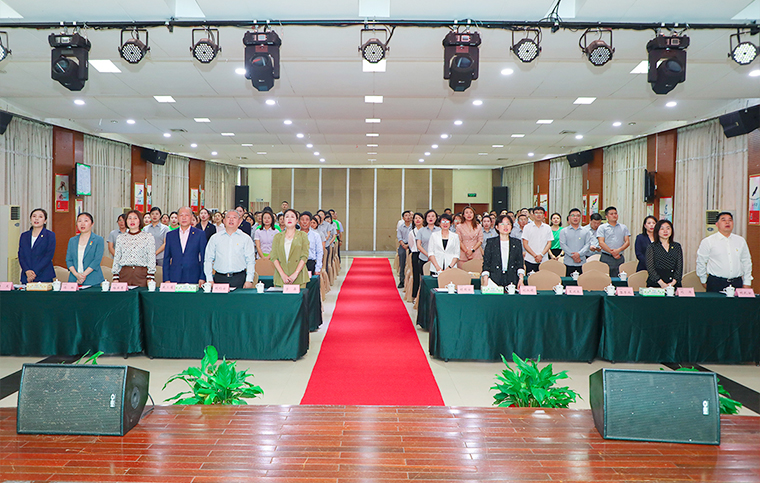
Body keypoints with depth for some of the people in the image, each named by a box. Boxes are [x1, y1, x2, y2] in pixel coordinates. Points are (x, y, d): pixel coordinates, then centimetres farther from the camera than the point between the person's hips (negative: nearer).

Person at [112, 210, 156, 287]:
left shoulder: (148, 237, 4)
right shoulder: (120, 238, 12)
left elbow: (152, 259, 0)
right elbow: (116, 259, 13)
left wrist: (150, 278, -8)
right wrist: (115, 278, 5)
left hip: (142, 275, -2)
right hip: (124, 274, 2)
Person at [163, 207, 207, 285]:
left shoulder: (200, 234, 5)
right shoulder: (170, 235, 12)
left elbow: (204, 258, 3)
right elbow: (166, 259, 12)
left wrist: (202, 278, -4)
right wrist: (166, 279, 3)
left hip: (193, 279, -2)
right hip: (174, 278, 2)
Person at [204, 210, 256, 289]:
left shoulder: (246, 238, 6)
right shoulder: (215, 238, 10)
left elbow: (251, 261, 2)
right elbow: (208, 260, 9)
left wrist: (249, 280, -7)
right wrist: (209, 280, 1)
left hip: (239, 279, -1)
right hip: (220, 278, 1)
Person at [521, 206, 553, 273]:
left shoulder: (547, 228, 10)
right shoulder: (527, 227, 4)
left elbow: (549, 243, 6)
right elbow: (525, 244, 0)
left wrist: (541, 255, -10)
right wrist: (535, 255, -10)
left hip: (543, 260, 1)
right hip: (530, 261, -1)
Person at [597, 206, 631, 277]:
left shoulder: (624, 227, 15)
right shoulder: (602, 228, 6)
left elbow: (627, 242, 7)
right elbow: (601, 243, -4)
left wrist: (618, 250, -11)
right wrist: (612, 252, -13)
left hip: (620, 258, 3)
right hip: (606, 258, -3)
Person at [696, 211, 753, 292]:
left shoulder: (741, 241, 12)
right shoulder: (708, 242, -1)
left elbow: (747, 263, 16)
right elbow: (701, 263, 5)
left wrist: (747, 284, 12)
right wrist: (704, 281, 8)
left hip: (737, 283, 3)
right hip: (716, 284, -3)